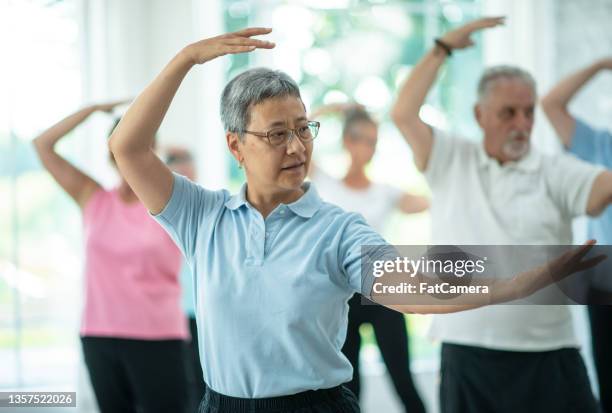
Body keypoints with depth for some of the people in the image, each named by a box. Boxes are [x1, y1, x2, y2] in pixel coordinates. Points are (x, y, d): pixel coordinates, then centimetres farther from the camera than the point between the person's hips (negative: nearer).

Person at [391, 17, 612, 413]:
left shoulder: (555, 171, 2)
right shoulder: (451, 161, 8)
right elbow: (404, 113, 0)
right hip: (467, 354, 1)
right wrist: (444, 46, 4)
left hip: (547, 355, -1)